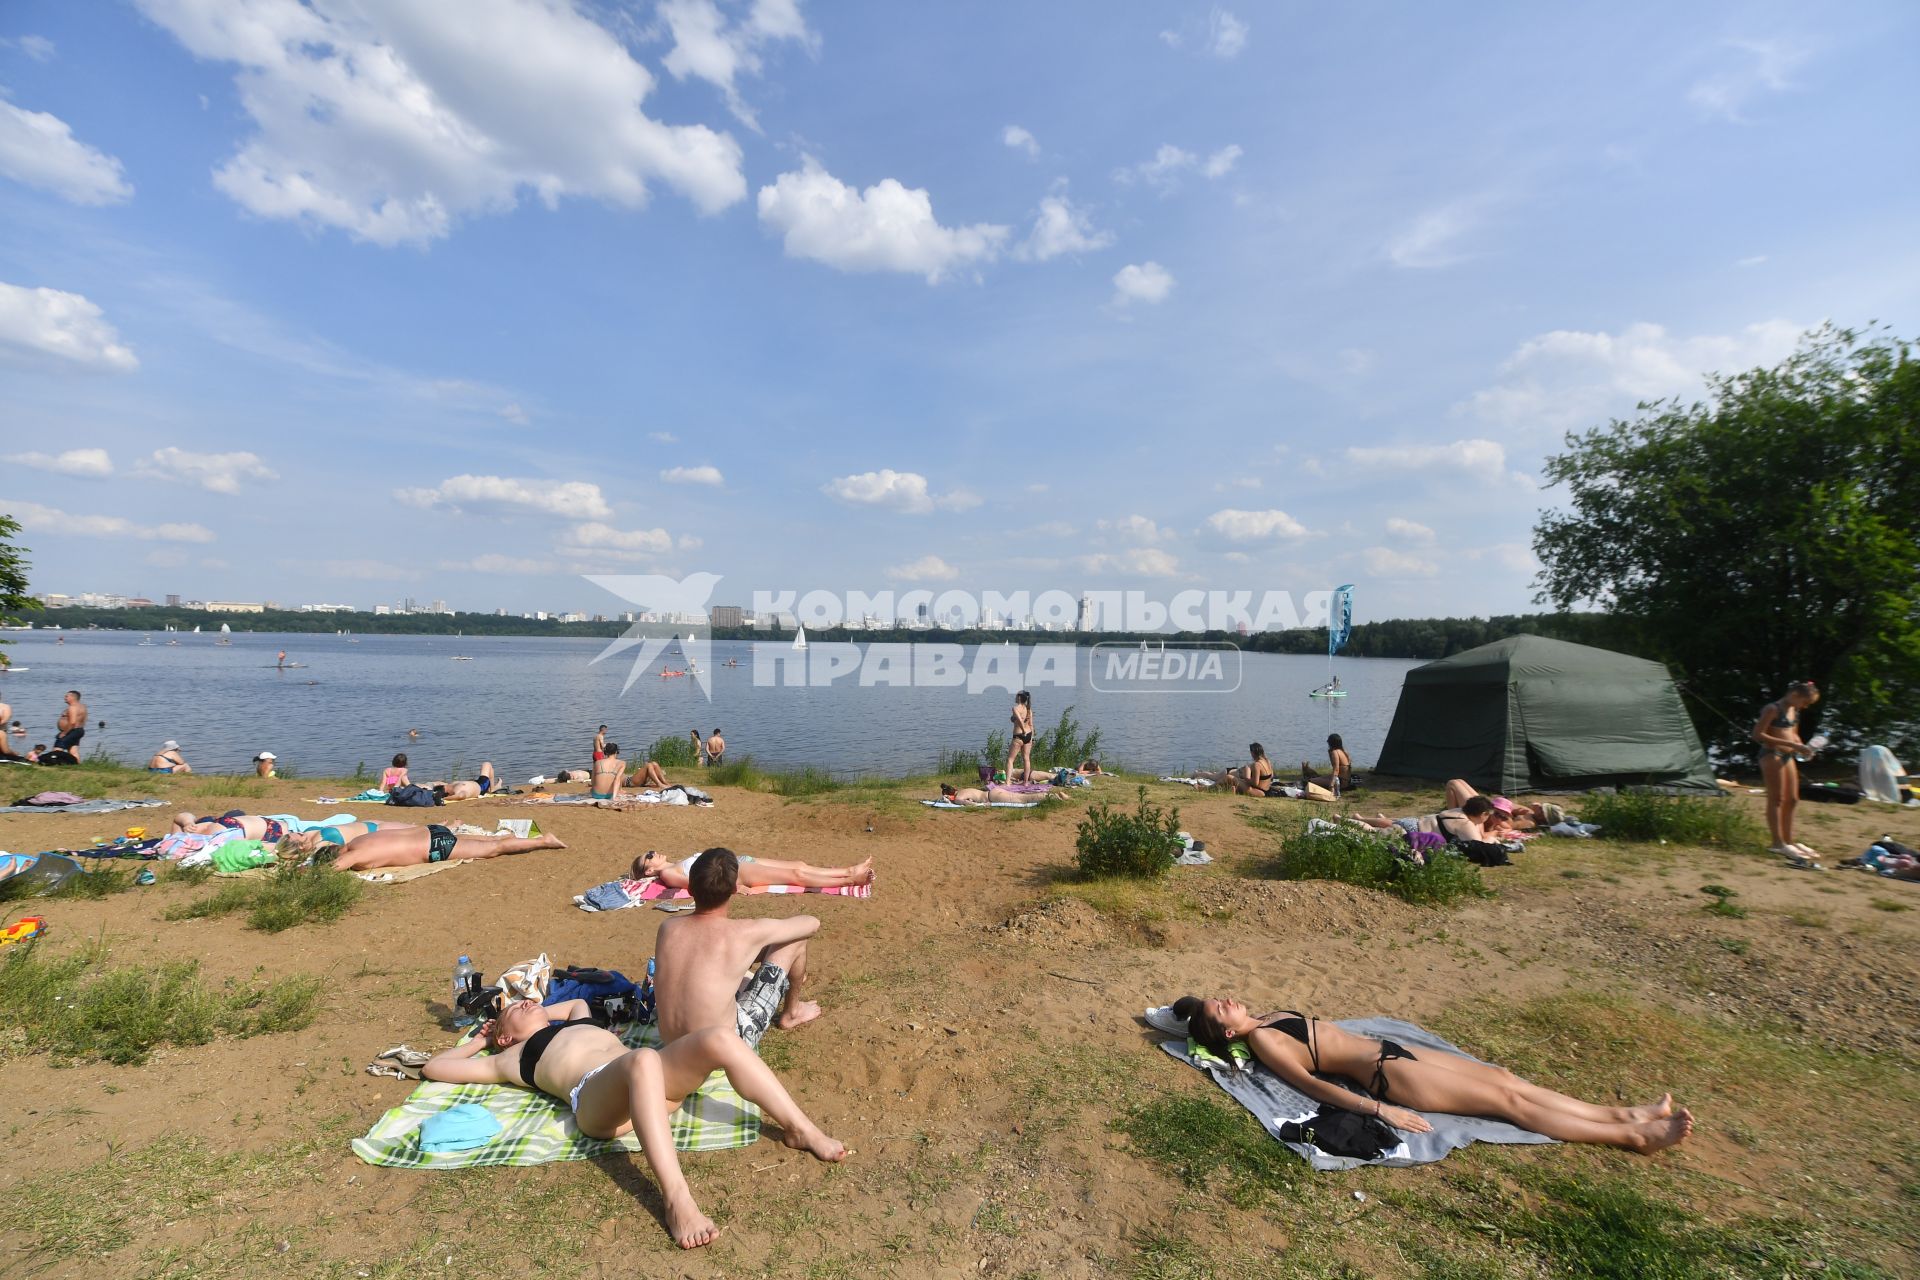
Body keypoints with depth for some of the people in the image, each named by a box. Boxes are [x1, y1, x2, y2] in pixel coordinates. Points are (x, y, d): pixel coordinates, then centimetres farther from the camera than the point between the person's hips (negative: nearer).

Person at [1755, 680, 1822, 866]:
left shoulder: (1794, 712, 14)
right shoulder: (1772, 709, -12)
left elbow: (1793, 734, 25)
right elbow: (1758, 734, -17)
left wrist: (1801, 747, 4)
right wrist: (1789, 744, -21)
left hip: (1788, 756, 9)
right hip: (1772, 755, -9)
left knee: (1792, 800, 12)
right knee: (1777, 799, -8)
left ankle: (1789, 840, 21)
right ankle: (1778, 843, -6)